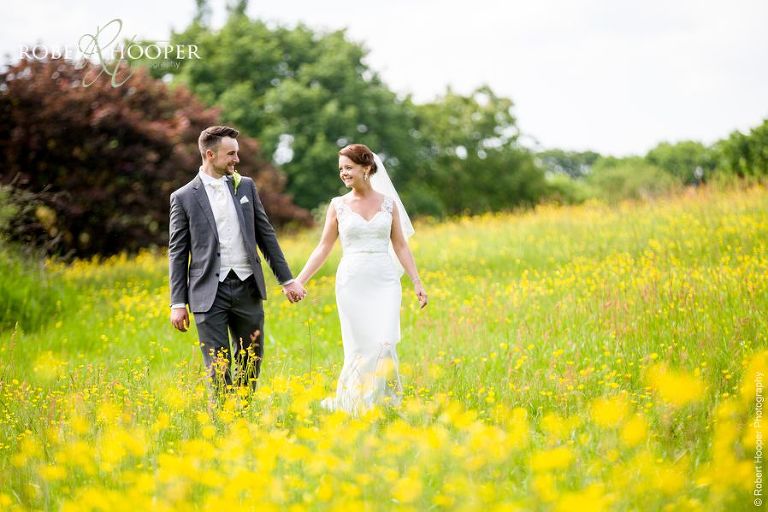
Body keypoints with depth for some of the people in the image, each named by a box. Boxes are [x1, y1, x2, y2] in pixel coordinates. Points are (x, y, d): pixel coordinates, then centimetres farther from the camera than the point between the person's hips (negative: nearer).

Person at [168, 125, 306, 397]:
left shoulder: (246, 186, 9)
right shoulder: (183, 197, -1)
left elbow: (265, 234, 14)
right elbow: (177, 252, 1)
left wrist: (287, 279, 11)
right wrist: (178, 303, -2)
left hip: (247, 287, 3)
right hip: (210, 292, -3)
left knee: (250, 362, 11)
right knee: (218, 368, -4)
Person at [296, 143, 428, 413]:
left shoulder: (388, 203, 5)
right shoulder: (338, 205, 4)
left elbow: (400, 246, 8)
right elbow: (324, 248, 5)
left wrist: (417, 282, 2)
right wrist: (299, 280, -2)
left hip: (385, 282, 0)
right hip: (352, 282, 0)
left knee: (383, 344, -11)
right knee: (360, 347, -1)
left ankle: (384, 401, 4)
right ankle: (355, 405, 11)